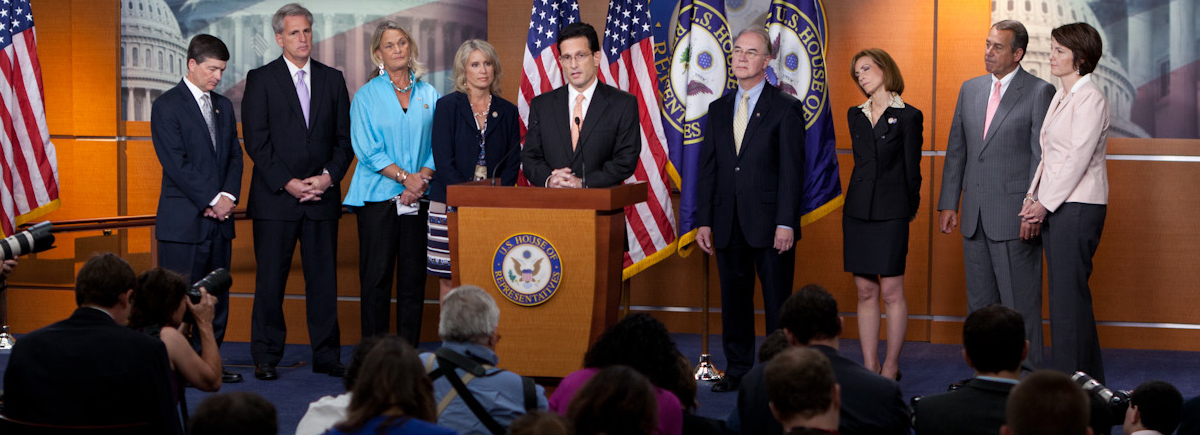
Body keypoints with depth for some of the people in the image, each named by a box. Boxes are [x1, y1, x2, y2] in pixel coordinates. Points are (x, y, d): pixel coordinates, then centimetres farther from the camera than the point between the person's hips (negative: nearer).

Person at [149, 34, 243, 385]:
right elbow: (176, 163, -12)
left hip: (218, 218, 7)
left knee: (217, 296, 7)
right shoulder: (167, 106, -5)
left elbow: (234, 156, 14)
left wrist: (228, 196, -4)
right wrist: (210, 201, -13)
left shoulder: (223, 106, 16)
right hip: (183, 220, -7)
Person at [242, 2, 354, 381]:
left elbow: (345, 137, 9)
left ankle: (326, 356, 11)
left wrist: (329, 176, -6)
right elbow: (256, 141, -4)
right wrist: (287, 183, -12)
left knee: (323, 278, 4)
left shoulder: (332, 79, 12)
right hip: (275, 197, -3)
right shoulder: (260, 79, 2)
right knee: (270, 280, 0)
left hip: (322, 195, 3)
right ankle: (266, 358, 8)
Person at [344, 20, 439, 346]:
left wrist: (422, 178, -10)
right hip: (378, 197, -2)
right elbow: (367, 149, -5)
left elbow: (437, 145, 7)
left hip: (419, 198, 2)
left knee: (414, 277, 3)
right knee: (376, 277, -3)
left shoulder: (429, 95, 11)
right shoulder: (367, 95, 4)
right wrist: (404, 176, -13)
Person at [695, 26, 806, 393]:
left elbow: (792, 170, -7)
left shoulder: (786, 109, -2)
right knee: (733, 300, 9)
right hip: (728, 224, 5)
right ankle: (737, 370, 18)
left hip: (769, 222, -5)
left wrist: (786, 223, -14)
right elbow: (708, 168, 12)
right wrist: (704, 221, 5)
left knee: (778, 302, 0)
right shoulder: (718, 110, 13)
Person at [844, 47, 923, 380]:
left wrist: (909, 209, 5)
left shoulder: (907, 116, -3)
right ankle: (869, 366, 9)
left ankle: (891, 366, 4)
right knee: (865, 292, 5)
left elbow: (911, 169, 1)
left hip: (891, 212, -5)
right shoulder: (856, 116, 12)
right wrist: (864, 199, 14)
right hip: (858, 211, 5)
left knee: (891, 291, -3)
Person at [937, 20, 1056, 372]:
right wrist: (948, 203, 10)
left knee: (1020, 301, -2)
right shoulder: (970, 89, 13)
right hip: (975, 215, 6)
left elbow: (1043, 156, -9)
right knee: (979, 300, 12)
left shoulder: (1040, 92, -5)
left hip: (1014, 214, -6)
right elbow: (956, 150, 15)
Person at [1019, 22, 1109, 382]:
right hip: (1053, 205, 9)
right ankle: (1086, 379, 15)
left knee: (1069, 293, -8)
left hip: (1077, 206, -9)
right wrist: (1034, 196, 6)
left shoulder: (1090, 99, -11)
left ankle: (1075, 381, -3)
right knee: (1062, 294, 9)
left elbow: (1078, 159, -15)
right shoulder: (1060, 97, 17)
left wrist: (1045, 203, -13)